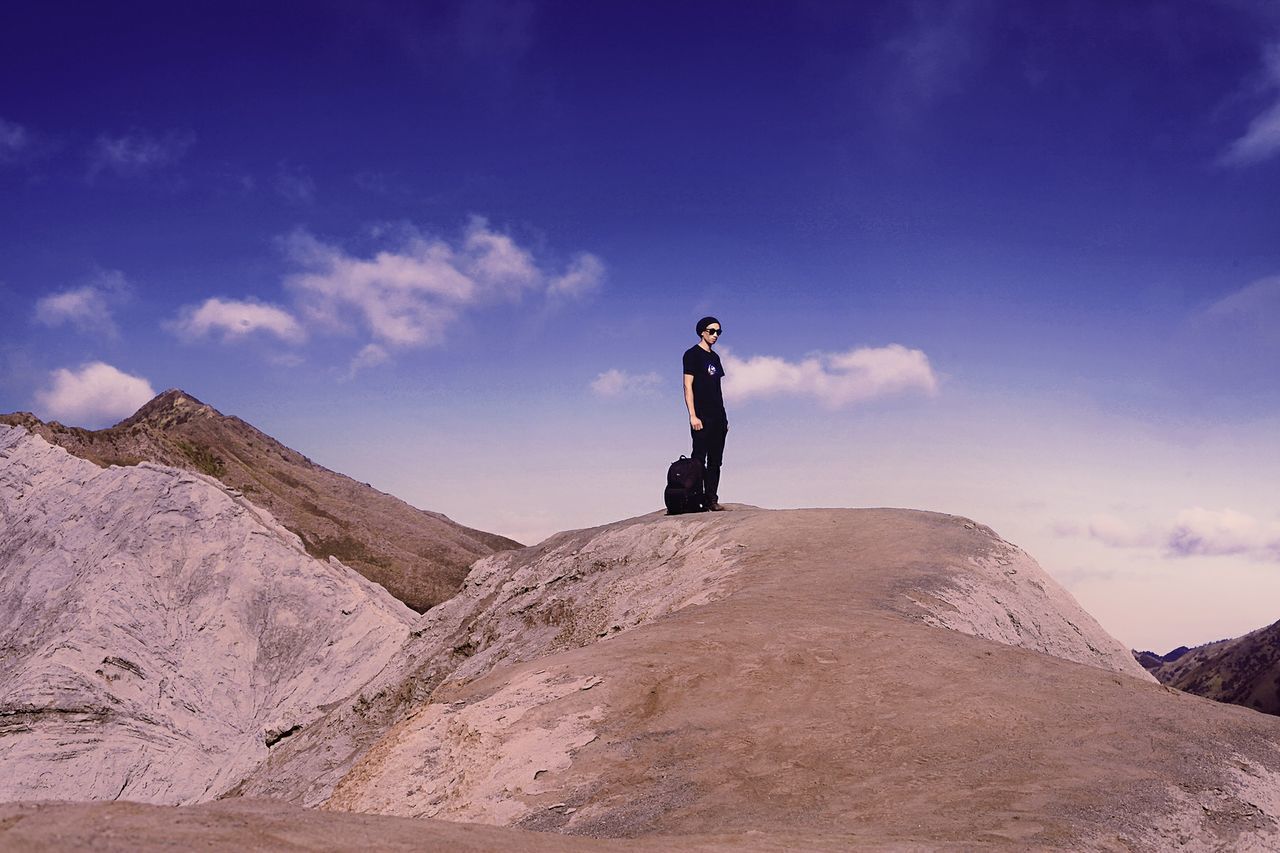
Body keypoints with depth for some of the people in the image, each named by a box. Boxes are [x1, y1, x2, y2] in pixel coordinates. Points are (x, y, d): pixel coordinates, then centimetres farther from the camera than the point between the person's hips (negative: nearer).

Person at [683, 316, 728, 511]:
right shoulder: (692, 354, -2)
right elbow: (688, 386, -8)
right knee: (699, 459, -9)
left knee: (715, 461, 5)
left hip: (718, 417, 7)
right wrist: (693, 416, -16)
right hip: (702, 417, -7)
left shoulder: (715, 357, 19)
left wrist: (724, 417, 16)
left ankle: (712, 499, 8)